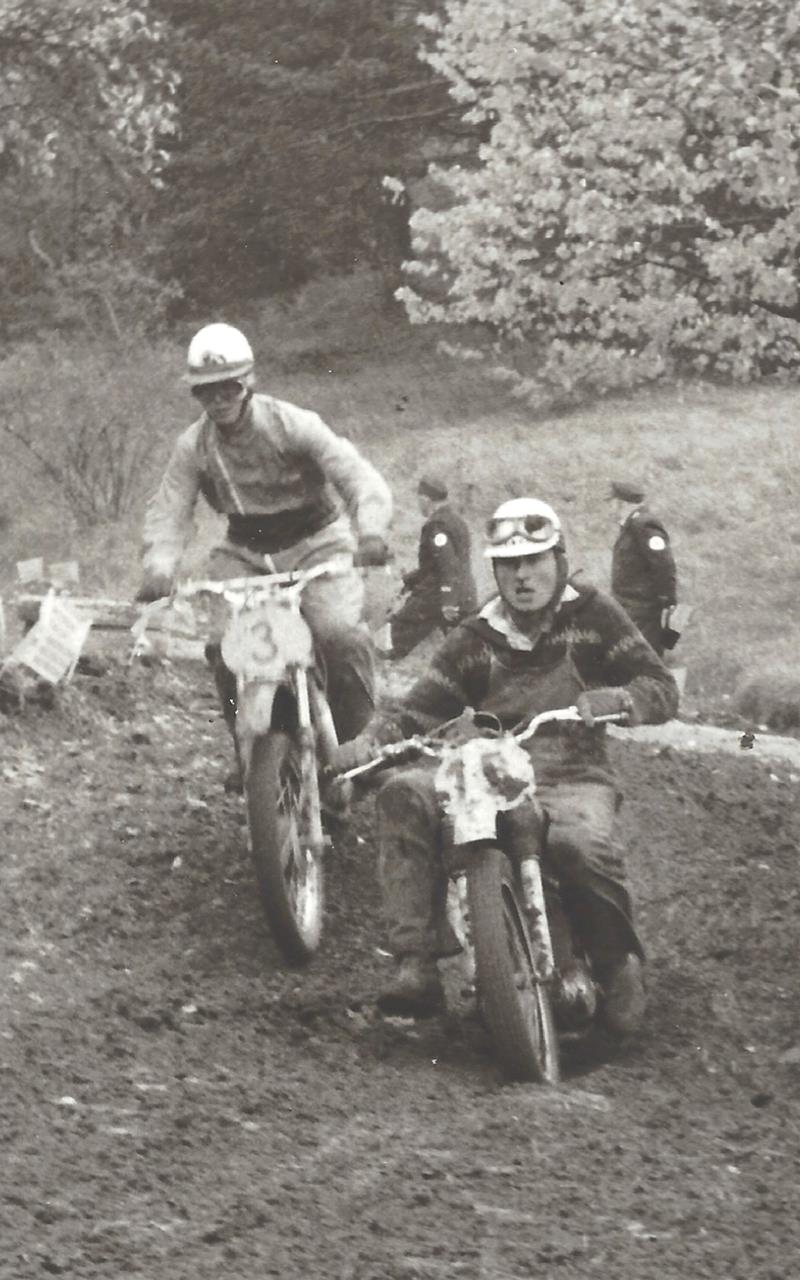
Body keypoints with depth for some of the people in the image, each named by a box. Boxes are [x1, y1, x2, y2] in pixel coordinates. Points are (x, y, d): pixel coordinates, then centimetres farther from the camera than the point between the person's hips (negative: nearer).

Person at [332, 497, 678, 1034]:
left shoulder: (590, 613, 6)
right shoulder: (476, 640, 12)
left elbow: (661, 688, 1)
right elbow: (419, 711, 5)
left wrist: (606, 700, -20)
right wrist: (366, 744, -16)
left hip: (575, 778, -3)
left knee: (580, 843, -39)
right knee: (404, 794, -25)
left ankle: (621, 966, -10)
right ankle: (416, 963, -28)